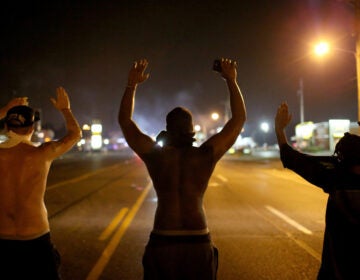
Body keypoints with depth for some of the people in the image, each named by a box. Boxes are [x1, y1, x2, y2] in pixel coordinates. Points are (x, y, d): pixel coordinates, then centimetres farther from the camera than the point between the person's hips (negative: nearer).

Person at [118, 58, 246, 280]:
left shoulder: (155, 154, -6)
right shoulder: (206, 155, -6)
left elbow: (125, 121, 7)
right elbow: (239, 119, 4)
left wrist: (132, 84, 8)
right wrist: (232, 81, 7)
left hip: (162, 242, 0)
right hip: (199, 242, 0)